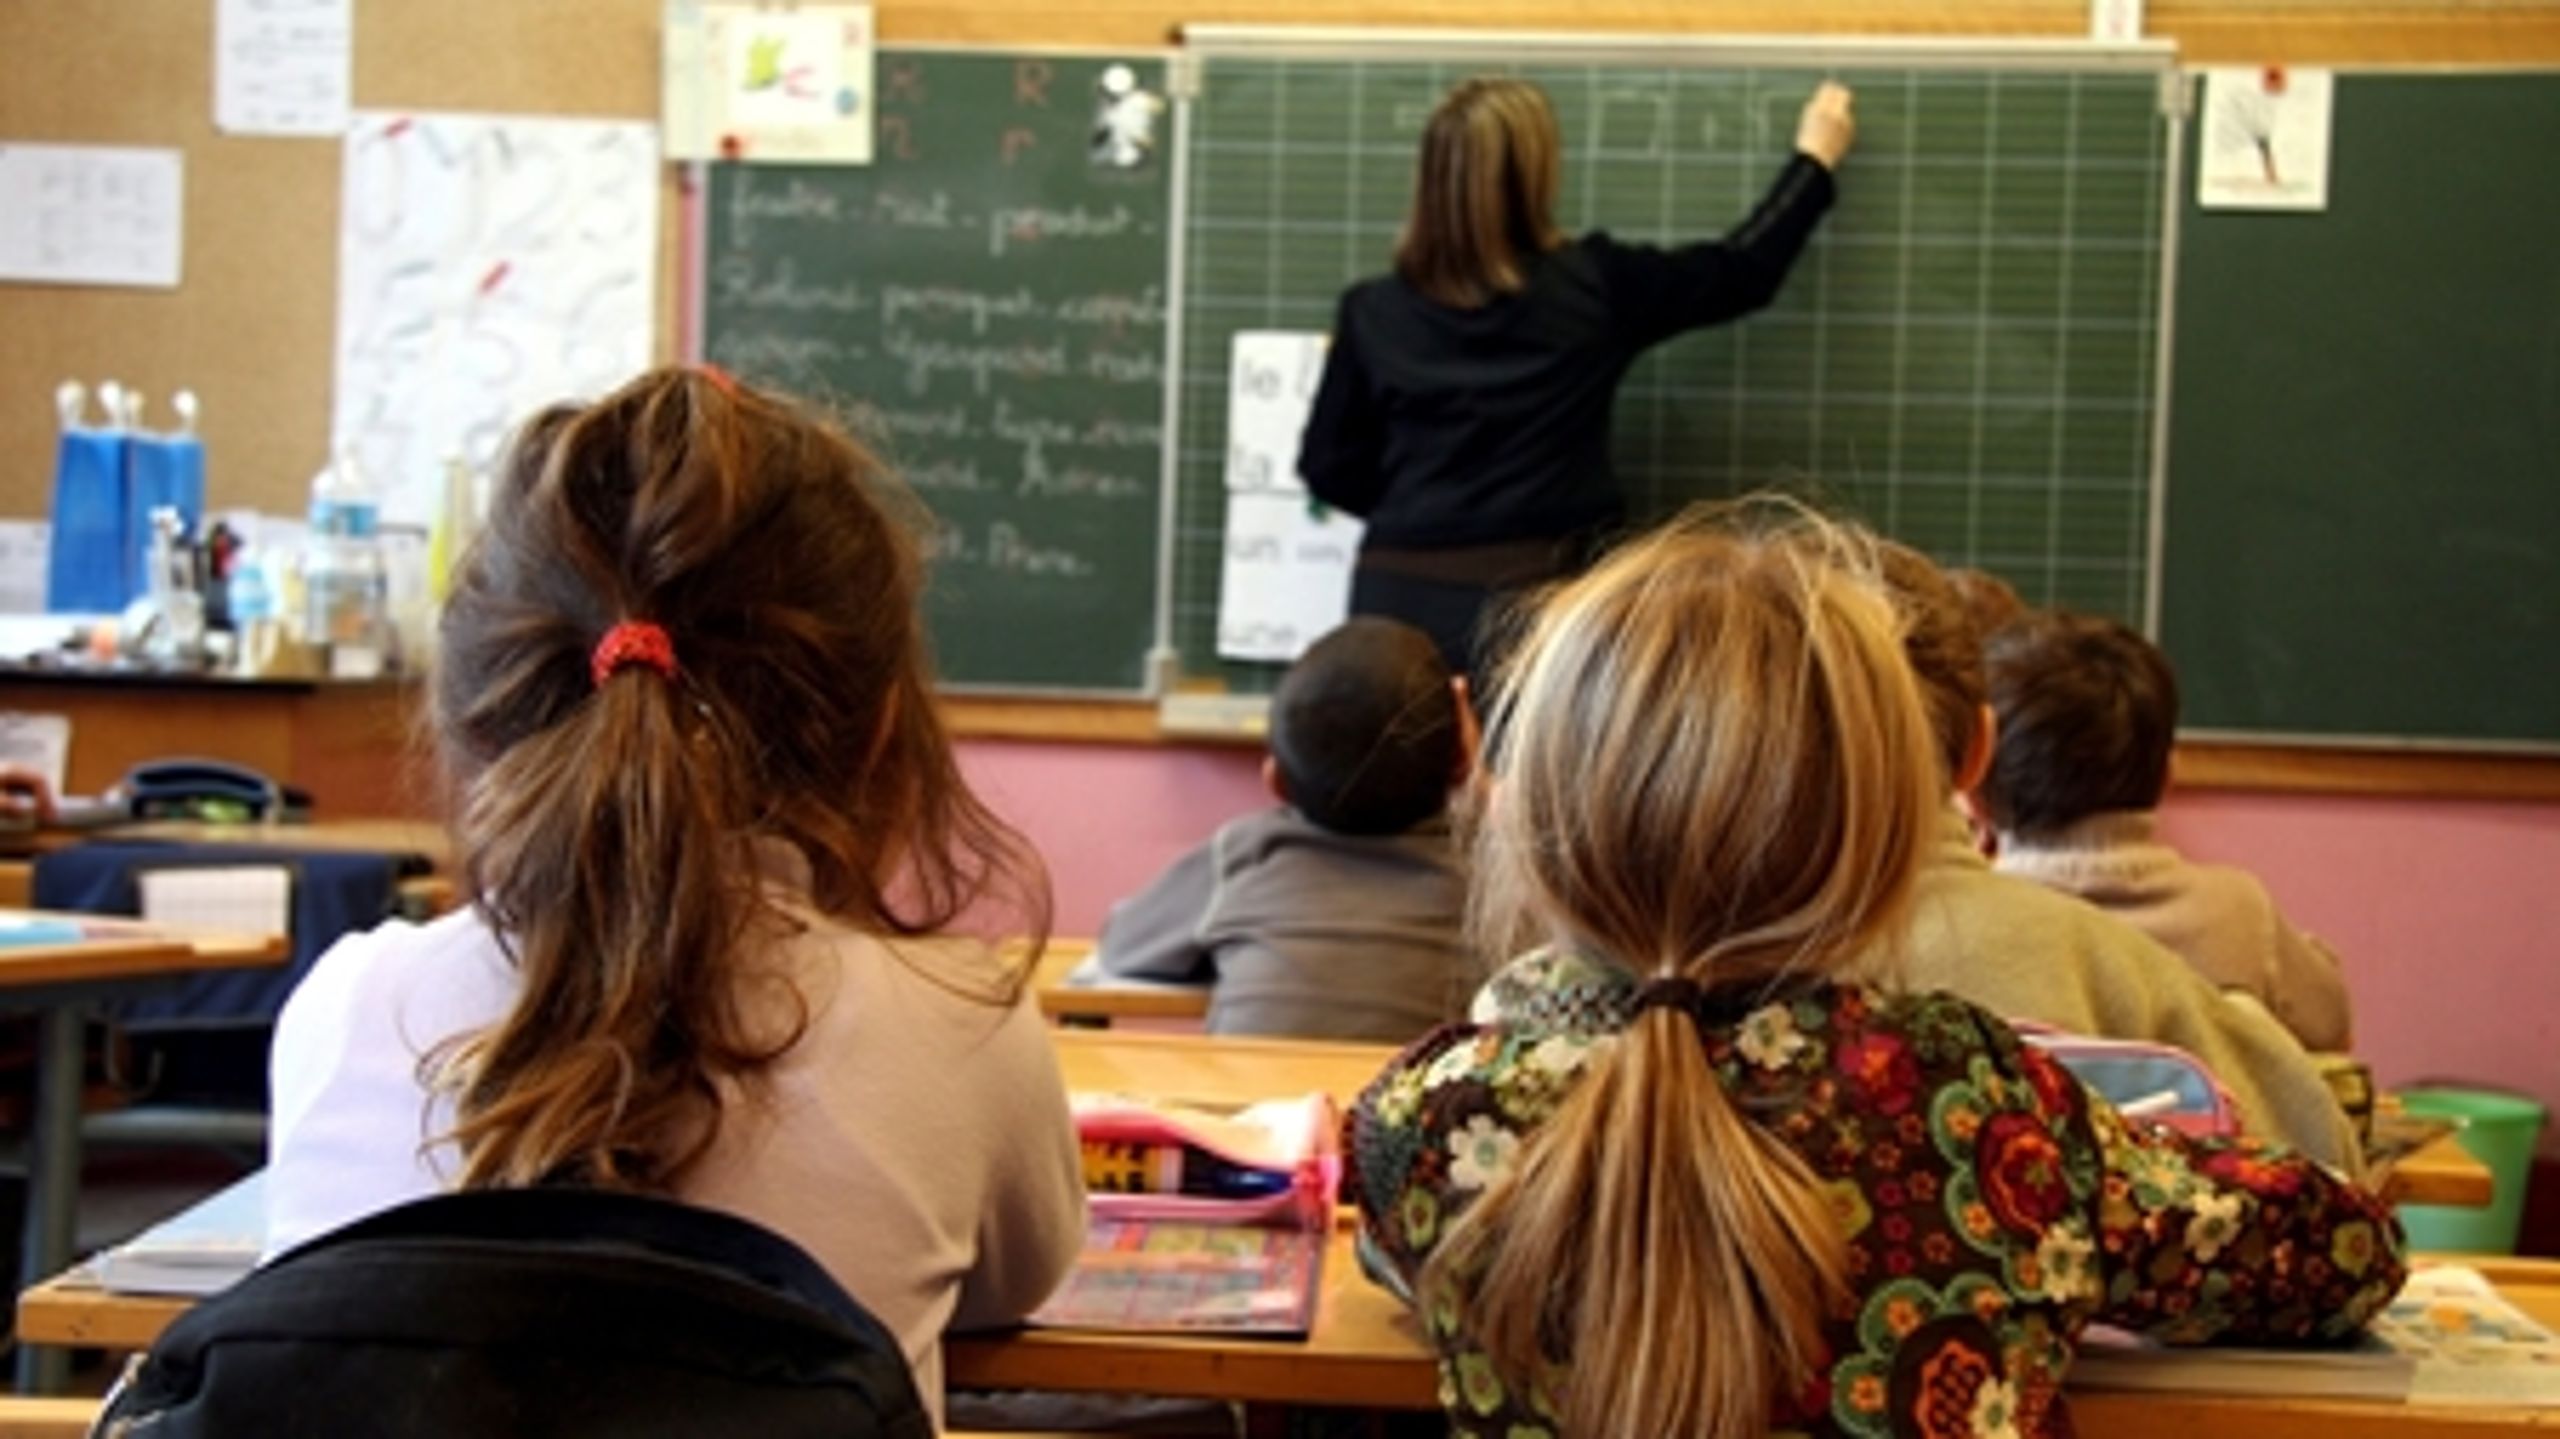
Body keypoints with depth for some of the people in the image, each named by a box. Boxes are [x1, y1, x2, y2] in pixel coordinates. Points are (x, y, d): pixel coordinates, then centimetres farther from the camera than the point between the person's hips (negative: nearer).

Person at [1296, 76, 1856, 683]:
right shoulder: (1591, 286, -1)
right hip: (1530, 595, -2)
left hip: (1400, 593, 2)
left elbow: (1329, 467, 9)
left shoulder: (1373, 312, 1)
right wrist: (1814, 159, 27)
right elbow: (1742, 271, 12)